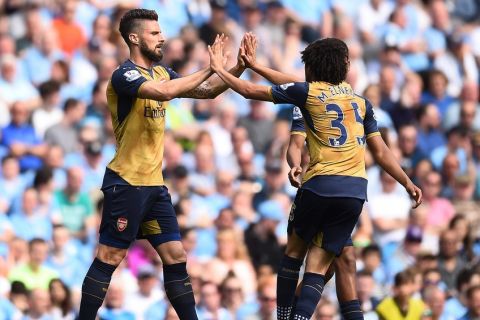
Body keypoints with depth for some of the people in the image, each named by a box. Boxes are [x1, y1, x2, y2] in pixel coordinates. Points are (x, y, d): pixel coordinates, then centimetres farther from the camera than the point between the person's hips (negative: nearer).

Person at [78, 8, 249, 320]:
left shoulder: (161, 71, 11)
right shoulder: (125, 75, -15)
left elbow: (207, 91, 14)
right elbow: (164, 92, -32)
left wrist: (238, 68, -1)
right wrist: (210, 68, -25)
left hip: (154, 183, 8)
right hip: (127, 183, -8)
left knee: (176, 257, 7)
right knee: (109, 259, -6)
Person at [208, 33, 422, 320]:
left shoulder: (308, 92, 2)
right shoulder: (360, 100, 15)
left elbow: (250, 91, 5)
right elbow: (381, 152, 15)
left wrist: (219, 69, 19)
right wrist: (408, 183, 25)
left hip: (319, 186, -3)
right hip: (356, 191, 3)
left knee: (295, 250, 18)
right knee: (318, 266, 3)